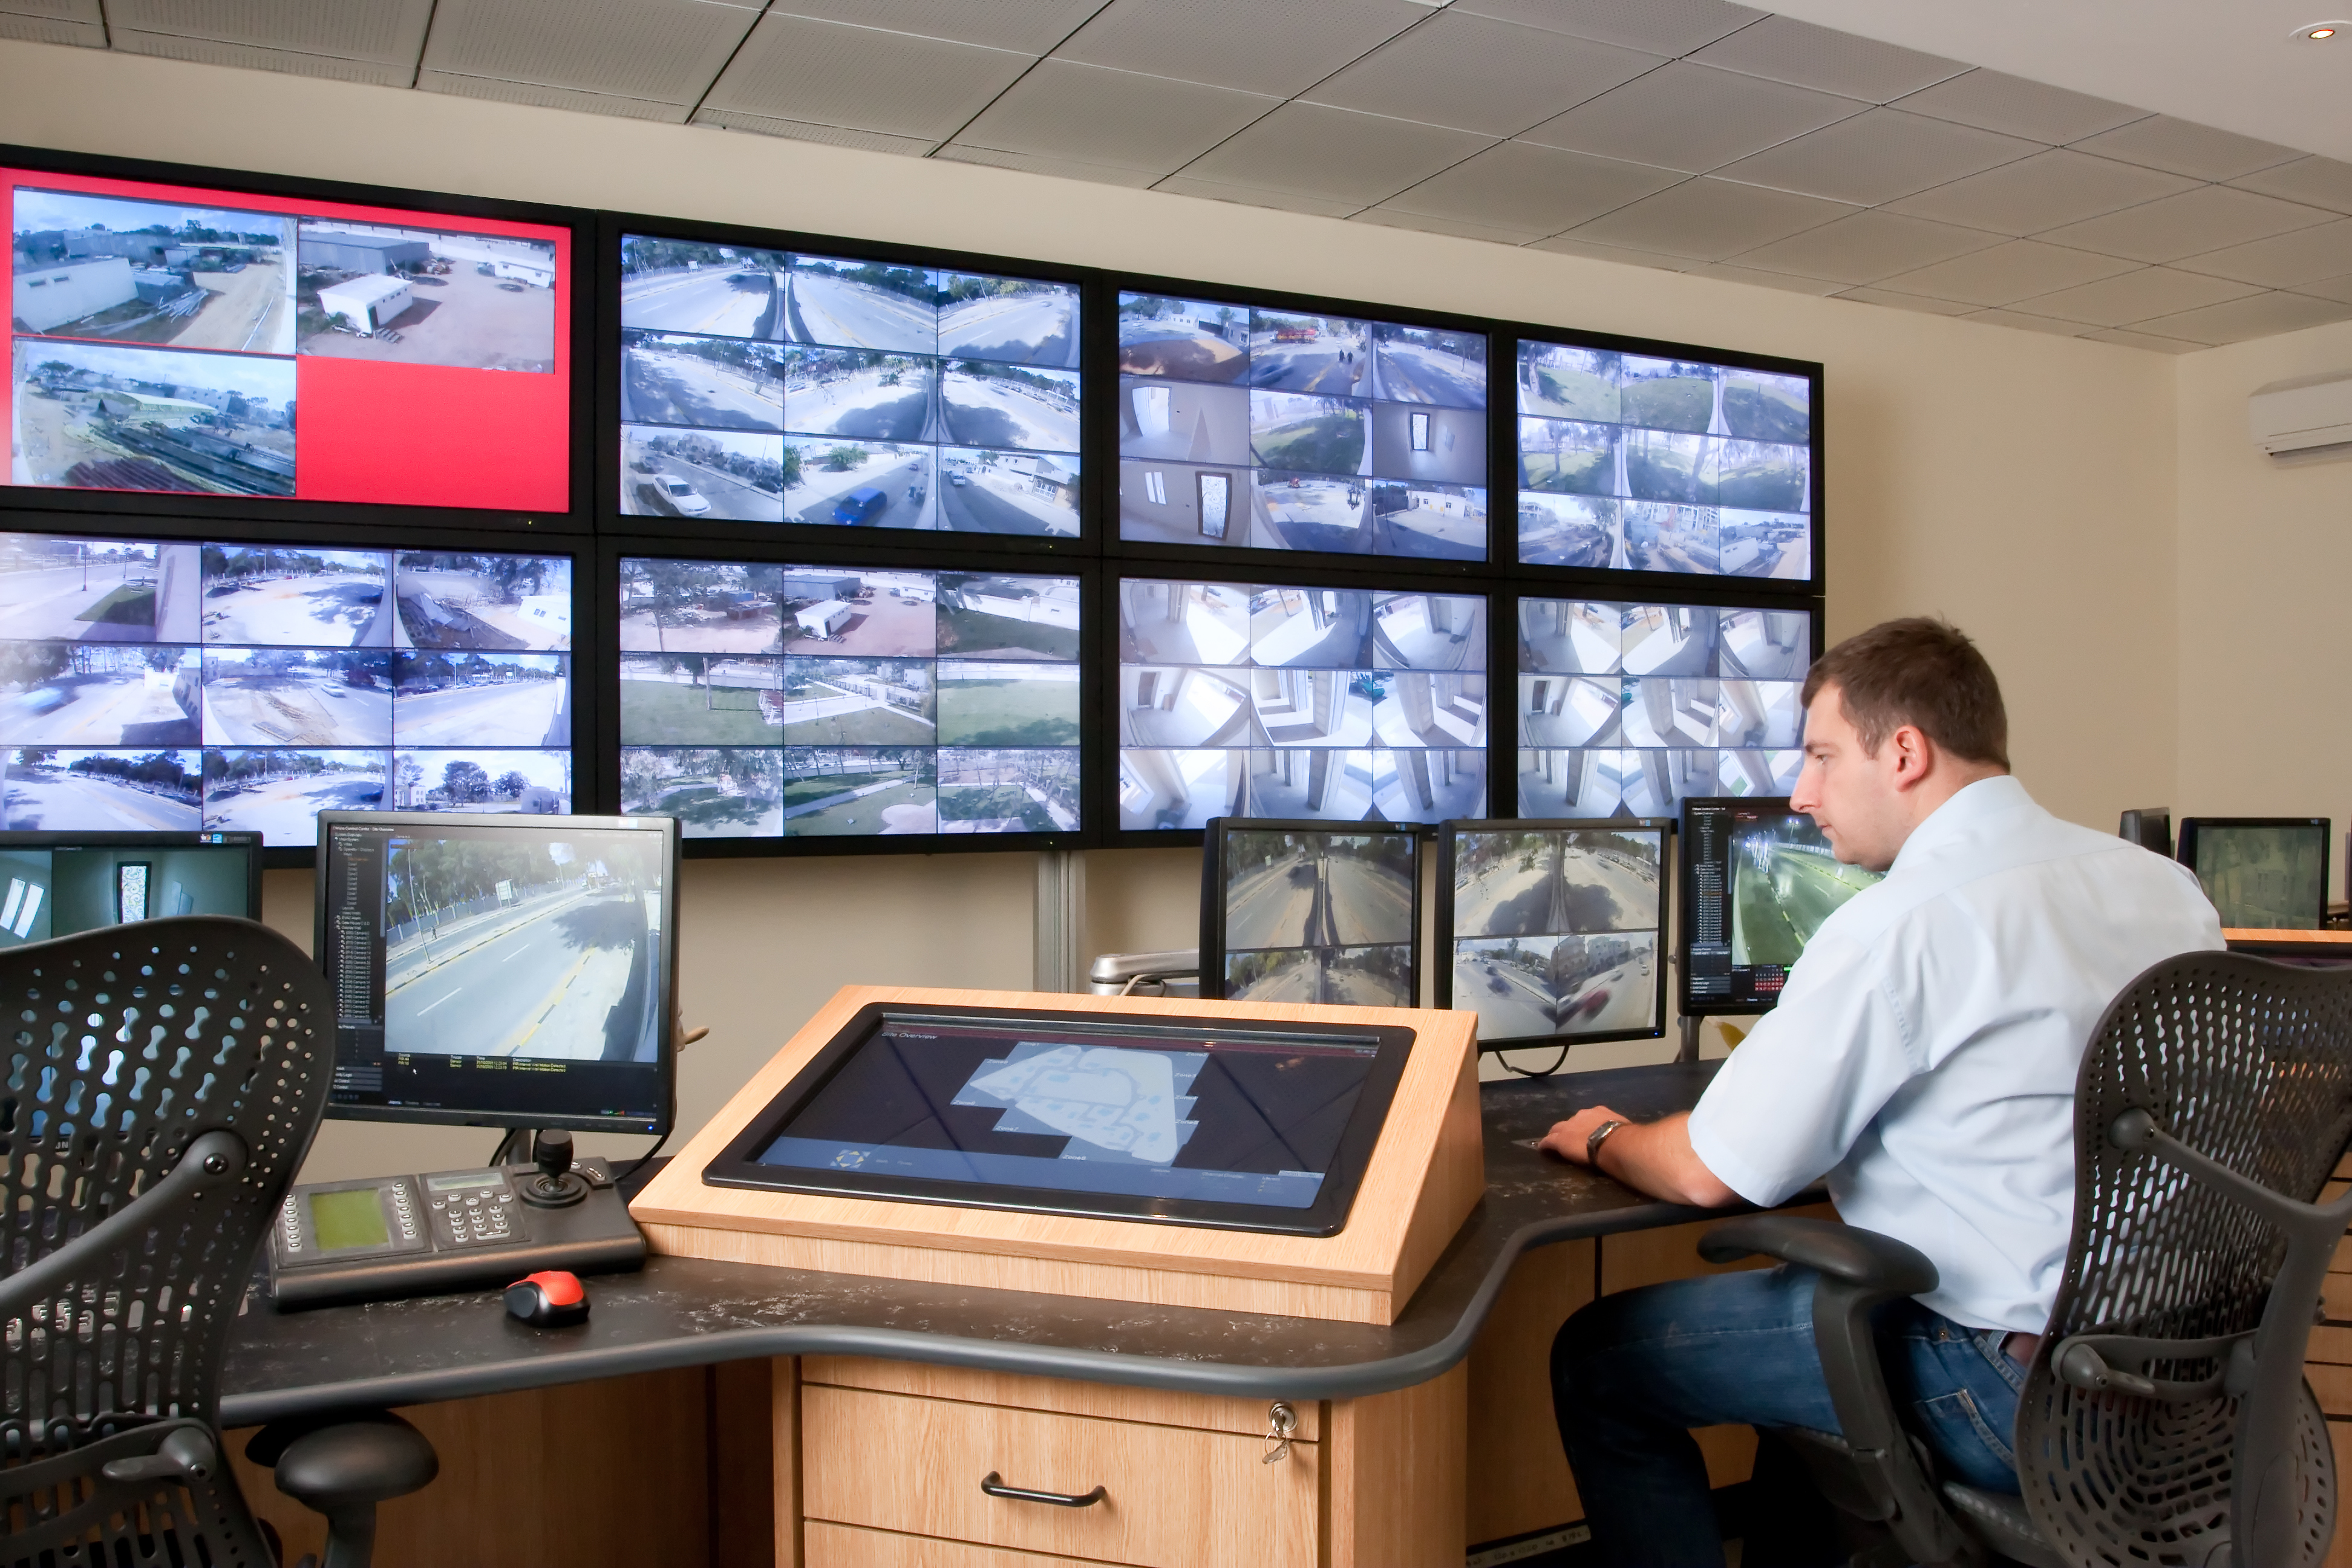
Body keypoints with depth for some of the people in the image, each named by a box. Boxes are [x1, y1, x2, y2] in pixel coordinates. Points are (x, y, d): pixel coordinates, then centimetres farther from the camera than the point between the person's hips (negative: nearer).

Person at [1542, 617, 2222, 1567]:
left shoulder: (1897, 929, -20)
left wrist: (1602, 1140, 7)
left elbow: (1710, 1175, -15)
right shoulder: (2164, 887, 3)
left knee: (1598, 1358, 0)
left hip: (2019, 1392, -9)